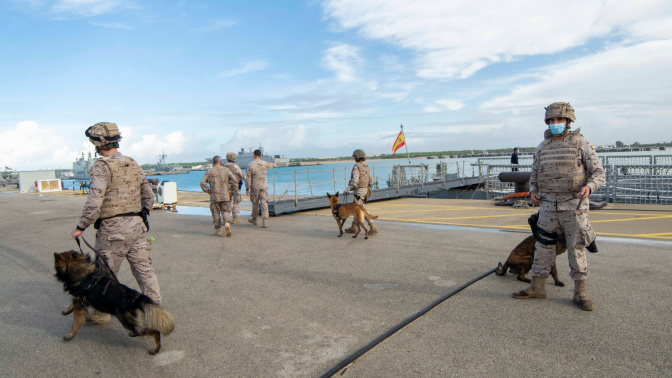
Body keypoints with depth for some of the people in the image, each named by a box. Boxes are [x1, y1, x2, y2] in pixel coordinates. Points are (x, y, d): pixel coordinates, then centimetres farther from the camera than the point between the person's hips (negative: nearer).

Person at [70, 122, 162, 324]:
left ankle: (101, 314, 28)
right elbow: (148, 196, 15)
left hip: (113, 229, -6)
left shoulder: (102, 166, -12)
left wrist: (81, 227, -10)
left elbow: (95, 200, -20)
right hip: (137, 225, 6)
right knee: (144, 269, 8)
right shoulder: (133, 164, 10)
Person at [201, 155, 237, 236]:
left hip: (214, 196, 0)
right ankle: (227, 223, -19)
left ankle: (218, 230, 13)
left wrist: (207, 191, 3)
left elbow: (203, 182, -7)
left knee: (216, 213, 11)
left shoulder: (209, 171, 2)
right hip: (225, 196, 0)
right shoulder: (226, 170, 3)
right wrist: (231, 190, 0)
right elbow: (234, 180, -8)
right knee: (226, 212, 8)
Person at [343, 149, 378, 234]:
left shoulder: (356, 166, -15)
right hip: (365, 189, 9)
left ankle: (373, 227, -8)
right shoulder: (366, 166, 10)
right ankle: (353, 227, 24)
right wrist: (369, 189, 21)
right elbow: (370, 179, 13)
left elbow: (355, 180, -25)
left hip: (359, 190, -9)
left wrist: (348, 189, -26)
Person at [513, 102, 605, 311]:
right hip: (548, 206, 4)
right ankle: (537, 287, 19)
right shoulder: (542, 147, 8)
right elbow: (534, 174, 18)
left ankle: (580, 293, 15)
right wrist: (533, 191, 0)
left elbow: (599, 173, -3)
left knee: (577, 249, 2)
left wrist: (589, 186, -23)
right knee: (543, 246, 8)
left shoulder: (581, 144, -3)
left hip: (574, 206, -4)